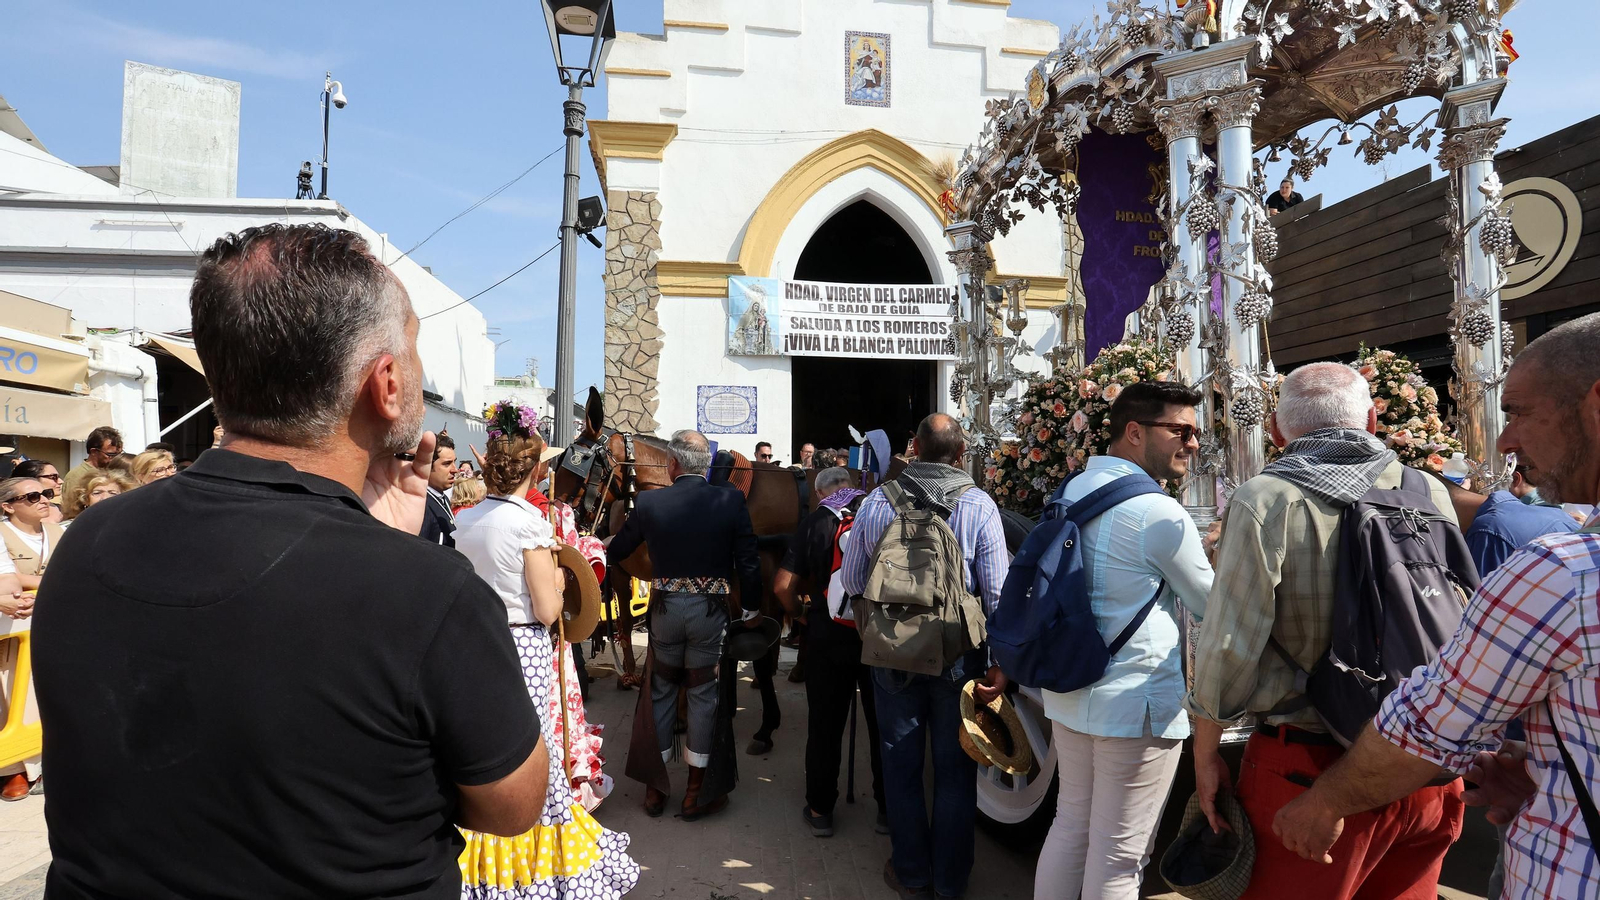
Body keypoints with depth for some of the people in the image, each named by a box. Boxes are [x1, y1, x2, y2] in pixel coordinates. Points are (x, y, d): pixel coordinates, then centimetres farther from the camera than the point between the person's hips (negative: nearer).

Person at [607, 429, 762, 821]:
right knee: (704, 695, 10)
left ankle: (655, 787, 28)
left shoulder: (648, 502, -6)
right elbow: (748, 561, -8)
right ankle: (697, 791, 20)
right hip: (711, 611, -1)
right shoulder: (731, 500, -9)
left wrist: (597, 556, 32)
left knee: (660, 693, 17)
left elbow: (617, 551, 9)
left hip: (665, 608, 1)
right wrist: (750, 608, 7)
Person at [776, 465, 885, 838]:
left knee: (825, 726, 12)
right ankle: (888, 810, 25)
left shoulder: (815, 521, -3)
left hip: (829, 636, -1)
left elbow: (783, 585, -6)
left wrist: (801, 615, 10)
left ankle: (820, 810, 23)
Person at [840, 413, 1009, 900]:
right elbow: (997, 591, -12)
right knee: (955, 771, 14)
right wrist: (1001, 661, -6)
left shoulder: (876, 502, -7)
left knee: (902, 767, 15)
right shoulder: (979, 505, -11)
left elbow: (851, 580, 1)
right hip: (959, 657, -1)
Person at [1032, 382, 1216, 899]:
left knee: (1071, 825, 20)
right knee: (1118, 855, 4)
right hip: (1136, 703, -8)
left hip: (1068, 695, 8)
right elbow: (1211, 606, -5)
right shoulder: (1159, 514, -19)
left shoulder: (1073, 491, 6)